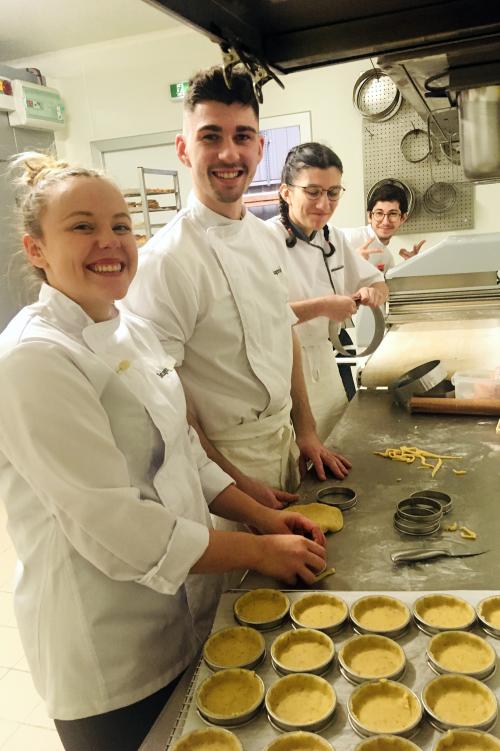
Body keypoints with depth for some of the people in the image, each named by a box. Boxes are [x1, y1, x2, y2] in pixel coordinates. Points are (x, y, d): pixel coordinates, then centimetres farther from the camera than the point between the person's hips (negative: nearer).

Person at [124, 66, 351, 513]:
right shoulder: (165, 260, -22)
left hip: (285, 444, 8)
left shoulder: (266, 238, 2)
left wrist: (306, 431, 9)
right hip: (223, 458, -7)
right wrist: (235, 482, -18)